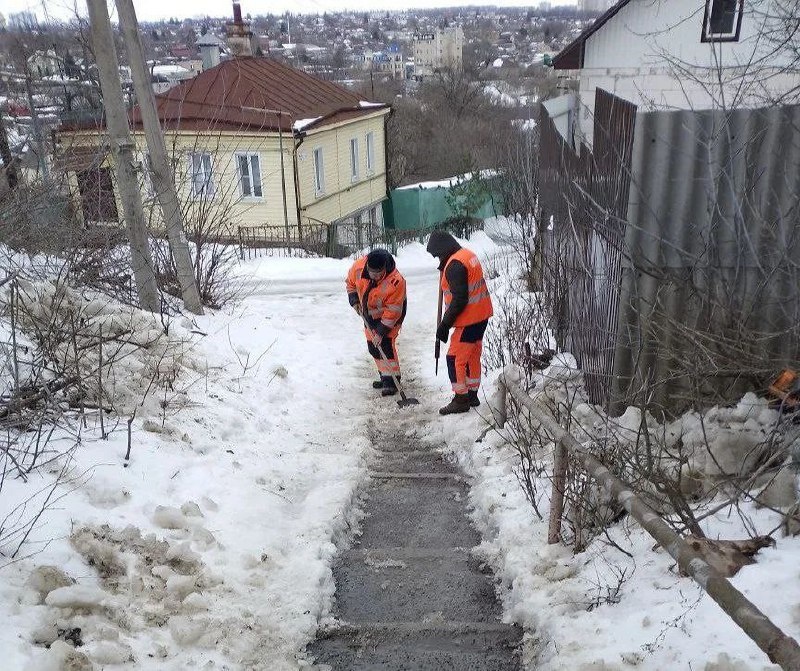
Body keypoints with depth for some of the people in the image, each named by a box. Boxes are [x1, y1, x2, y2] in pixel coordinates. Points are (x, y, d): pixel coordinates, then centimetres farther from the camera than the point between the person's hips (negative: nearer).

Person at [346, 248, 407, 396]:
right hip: (369, 313, 6)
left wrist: (381, 331, -28)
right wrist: (354, 300, -9)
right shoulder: (359, 266, -23)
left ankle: (392, 381, -8)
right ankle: (385, 377, 25)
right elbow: (350, 282, 2)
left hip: (391, 315, -6)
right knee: (373, 347, 11)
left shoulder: (396, 281, -36)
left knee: (385, 344, -16)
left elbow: (393, 311, -29)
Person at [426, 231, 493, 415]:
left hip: (469, 319, -10)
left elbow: (459, 300, -24)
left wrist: (445, 325, -17)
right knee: (473, 357, 18)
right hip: (481, 315, 10)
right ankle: (472, 396, 29)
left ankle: (460, 400, 6)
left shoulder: (454, 265, -21)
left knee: (455, 358, -1)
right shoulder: (468, 254, 9)